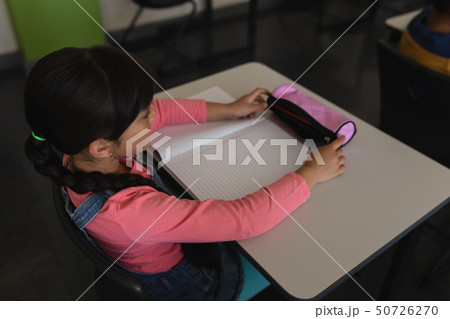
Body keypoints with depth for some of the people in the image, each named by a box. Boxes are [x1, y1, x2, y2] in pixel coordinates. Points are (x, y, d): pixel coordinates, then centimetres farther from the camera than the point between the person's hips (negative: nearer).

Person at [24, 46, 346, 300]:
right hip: (179, 286, -6)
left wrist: (227, 110, -6)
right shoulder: (132, 209, -44)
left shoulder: (84, 146, -21)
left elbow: (159, 111, -6)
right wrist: (312, 172, -28)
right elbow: (246, 218, -41)